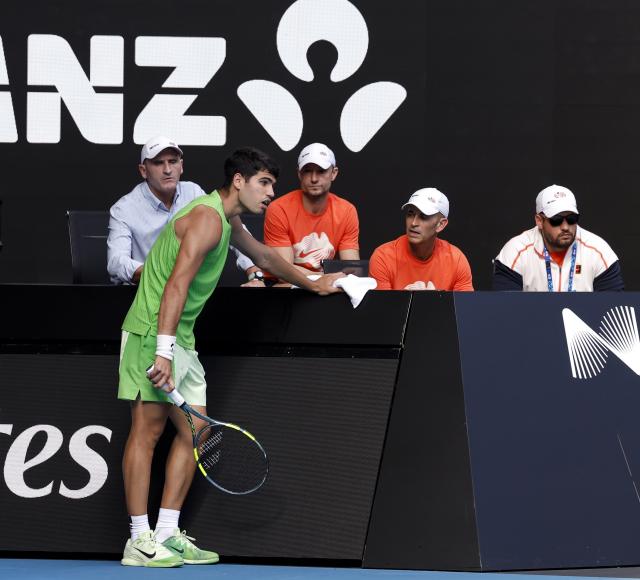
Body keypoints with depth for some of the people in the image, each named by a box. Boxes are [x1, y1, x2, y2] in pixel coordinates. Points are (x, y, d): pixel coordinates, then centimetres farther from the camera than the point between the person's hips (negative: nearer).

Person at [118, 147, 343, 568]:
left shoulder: (228, 220, 18)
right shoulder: (207, 218, -16)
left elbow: (263, 256, 37)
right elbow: (176, 285, -24)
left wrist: (312, 285, 48)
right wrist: (164, 352, -31)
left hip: (181, 340, 11)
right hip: (153, 332, -11)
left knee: (194, 431, 7)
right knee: (148, 430, -10)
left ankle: (167, 535, 8)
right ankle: (140, 542, -12)